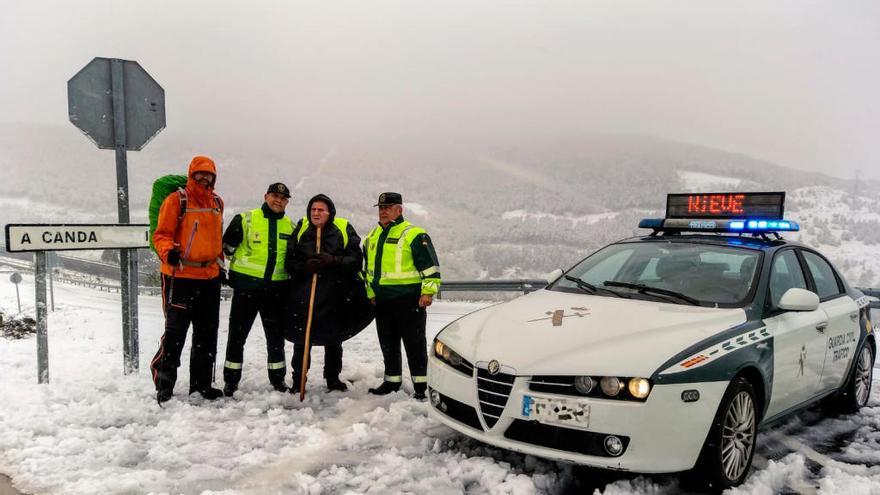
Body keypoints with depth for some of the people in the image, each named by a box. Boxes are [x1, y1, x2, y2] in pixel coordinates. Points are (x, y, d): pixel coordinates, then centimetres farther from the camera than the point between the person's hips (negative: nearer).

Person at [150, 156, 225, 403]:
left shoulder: (217, 203, 14)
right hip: (180, 275, -7)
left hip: (210, 276, 7)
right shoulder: (176, 200, -7)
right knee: (176, 331, -6)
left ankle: (201, 384, 23)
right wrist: (168, 252, -29)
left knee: (207, 333, 12)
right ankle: (164, 385, 7)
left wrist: (220, 262, 23)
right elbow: (161, 234, -11)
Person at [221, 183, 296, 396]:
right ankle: (231, 380, 16)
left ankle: (278, 379, 24)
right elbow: (227, 247, 1)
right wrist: (233, 274, 0)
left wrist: (290, 281, 11)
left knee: (276, 336, 11)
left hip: (276, 289, 3)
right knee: (237, 335, 4)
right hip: (246, 286, -3)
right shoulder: (245, 219, -3)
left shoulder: (290, 226, 9)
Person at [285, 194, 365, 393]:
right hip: (303, 296, 1)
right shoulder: (301, 230, 2)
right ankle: (298, 380, 19)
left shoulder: (344, 230, -3)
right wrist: (305, 267, -18)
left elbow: (356, 260, -7)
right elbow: (290, 261, 2)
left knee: (333, 341, 13)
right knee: (301, 340, 5)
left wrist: (333, 260, -21)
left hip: (335, 297, 0)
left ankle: (333, 379, 29)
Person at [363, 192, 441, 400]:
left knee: (414, 344, 0)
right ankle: (392, 381, 27)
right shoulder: (372, 237, 17)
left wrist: (428, 291, -14)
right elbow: (369, 268, 26)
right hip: (382, 301, 7)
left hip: (409, 300, -7)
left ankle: (420, 384, 8)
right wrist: (371, 293, 20)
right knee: (388, 344, 14)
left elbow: (431, 265, -9)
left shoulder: (414, 234, -6)